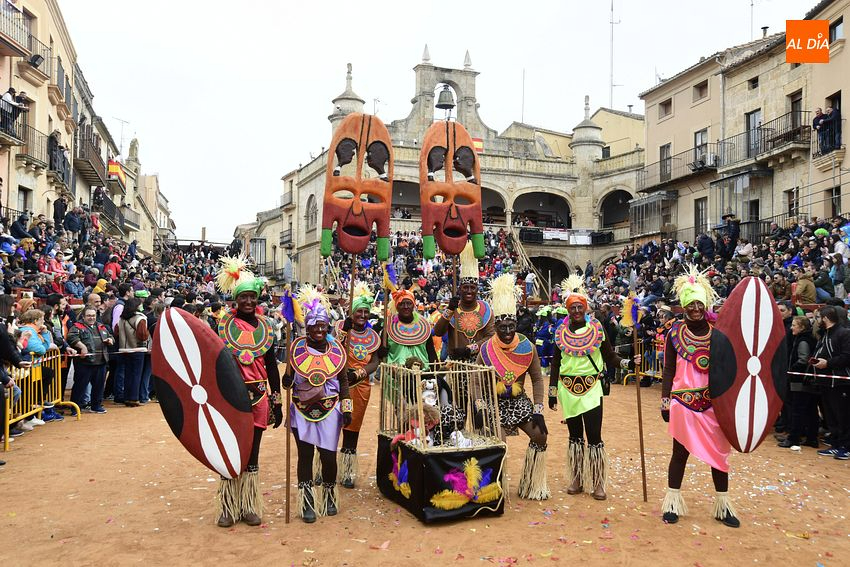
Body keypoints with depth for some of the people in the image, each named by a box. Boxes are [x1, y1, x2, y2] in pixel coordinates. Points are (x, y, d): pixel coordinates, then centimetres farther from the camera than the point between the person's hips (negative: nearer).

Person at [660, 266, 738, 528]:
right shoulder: (675, 333, -2)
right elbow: (668, 370, 1)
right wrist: (665, 401, -3)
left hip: (715, 402, 2)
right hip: (683, 402, -2)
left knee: (719, 452, 8)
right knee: (680, 451, 7)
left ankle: (723, 505, 21)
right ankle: (672, 502, 19)